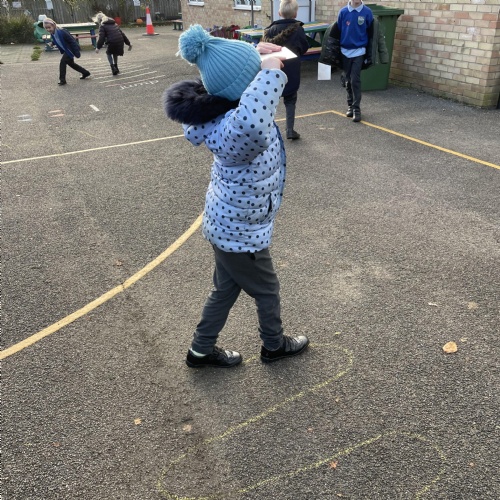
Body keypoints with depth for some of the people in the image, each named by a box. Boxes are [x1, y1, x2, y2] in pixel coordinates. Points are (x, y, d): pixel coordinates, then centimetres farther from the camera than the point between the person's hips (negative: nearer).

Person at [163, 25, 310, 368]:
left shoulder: (225, 110, -8)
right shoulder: (236, 128, -36)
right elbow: (251, 126, -63)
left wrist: (257, 56, -1)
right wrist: (271, 70, -47)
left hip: (228, 223, 8)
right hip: (241, 231, -8)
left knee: (226, 289, 25)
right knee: (267, 290, 19)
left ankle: (202, 351, 44)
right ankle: (274, 346, 47)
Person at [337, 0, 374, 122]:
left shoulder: (367, 12, -5)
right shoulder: (343, 12, -1)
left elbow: (370, 33, 1)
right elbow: (337, 31, 5)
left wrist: (369, 54, 0)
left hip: (359, 52, -2)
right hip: (345, 51, 3)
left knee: (355, 80, -9)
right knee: (348, 81, 10)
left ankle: (356, 109, -3)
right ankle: (350, 106, 23)